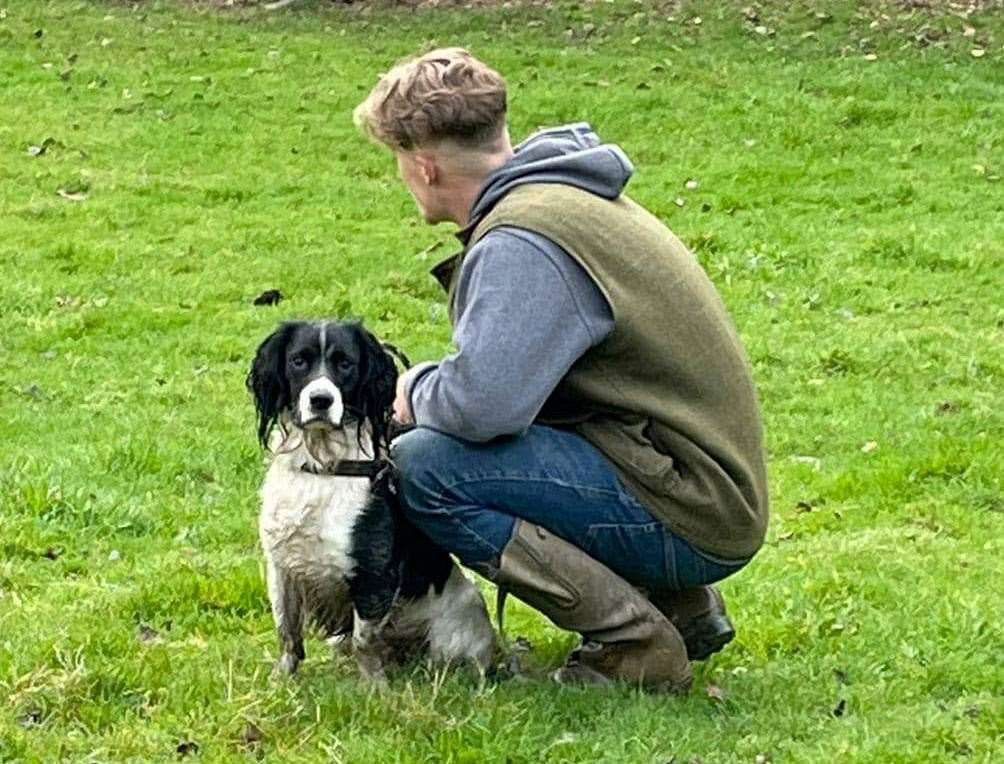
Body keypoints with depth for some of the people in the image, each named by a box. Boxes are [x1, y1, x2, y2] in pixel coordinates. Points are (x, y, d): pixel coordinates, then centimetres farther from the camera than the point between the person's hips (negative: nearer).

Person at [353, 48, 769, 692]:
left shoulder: (520, 243, -19)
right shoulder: (563, 196, 13)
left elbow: (484, 402, -29)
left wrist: (416, 391, -7)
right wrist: (431, 391, 13)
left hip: (685, 519, -10)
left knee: (424, 468, -18)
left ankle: (636, 643, -9)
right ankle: (685, 608, 18)